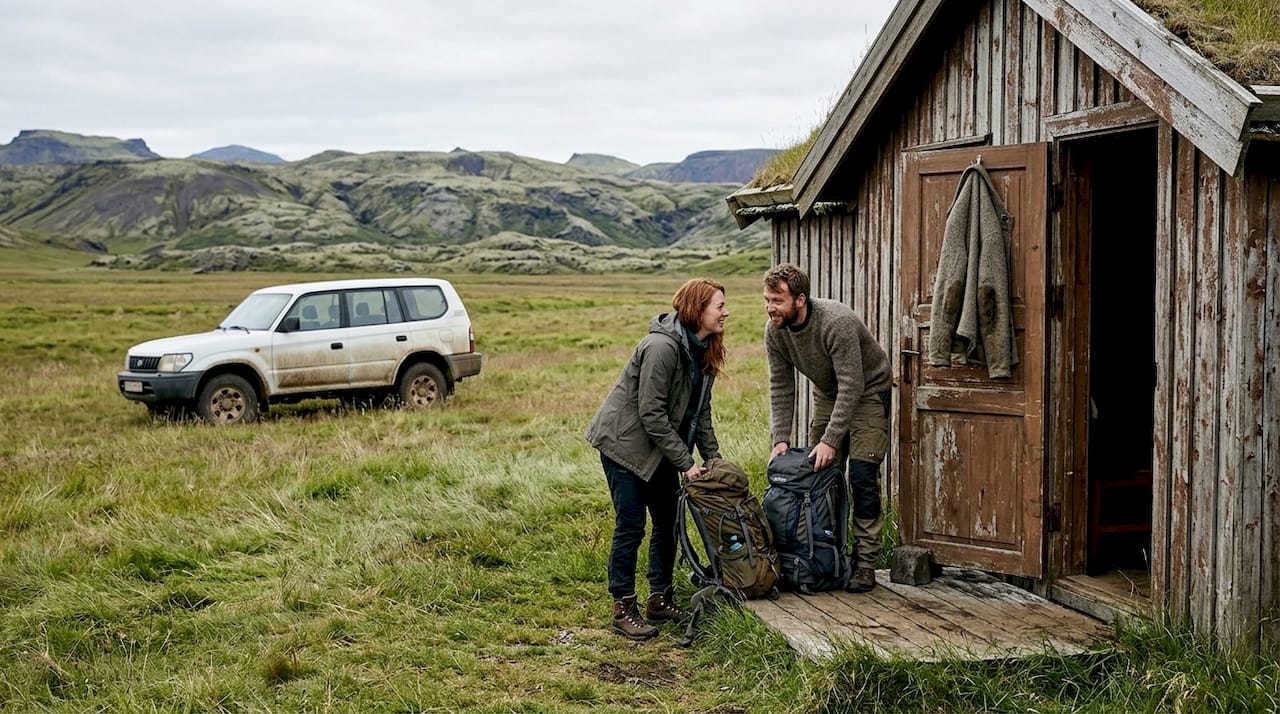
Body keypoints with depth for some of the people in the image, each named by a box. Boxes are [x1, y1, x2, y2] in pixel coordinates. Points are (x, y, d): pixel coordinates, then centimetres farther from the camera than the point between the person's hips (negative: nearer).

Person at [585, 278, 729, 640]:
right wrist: (685, 463, -21)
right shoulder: (662, 347, -26)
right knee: (631, 527, -6)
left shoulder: (703, 350, 3)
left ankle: (660, 599, 23)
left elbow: (700, 412, 10)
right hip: (624, 443, -9)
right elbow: (651, 413, -25)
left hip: (658, 447, 9)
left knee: (668, 521, 11)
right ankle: (623, 610, 3)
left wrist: (714, 459, 1)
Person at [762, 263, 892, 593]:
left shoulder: (836, 323, -34)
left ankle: (865, 564, -9)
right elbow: (780, 387, -7)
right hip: (828, 393, 7)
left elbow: (852, 386, -32)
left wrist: (831, 440, -33)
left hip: (868, 390, -7)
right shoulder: (775, 330, -13)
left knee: (862, 476, -14)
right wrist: (780, 439, -16)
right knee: (818, 472, 2)